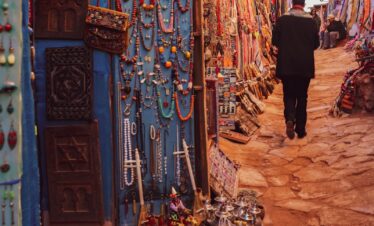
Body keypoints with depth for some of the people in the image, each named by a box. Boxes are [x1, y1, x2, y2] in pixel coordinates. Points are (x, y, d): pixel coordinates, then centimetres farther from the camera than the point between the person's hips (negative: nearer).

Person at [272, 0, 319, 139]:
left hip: (286, 65, -1)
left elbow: (275, 41, -4)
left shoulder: (282, 19, -5)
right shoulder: (310, 21, -2)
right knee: (302, 96, 11)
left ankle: (290, 119, -19)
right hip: (305, 65, 1)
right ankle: (300, 129, 13)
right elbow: (316, 44, 4)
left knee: (289, 95, 8)